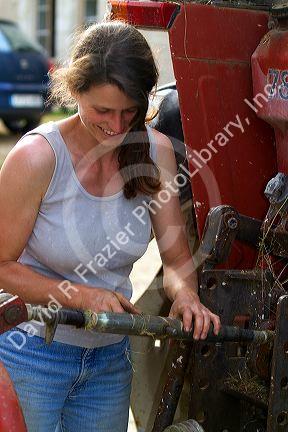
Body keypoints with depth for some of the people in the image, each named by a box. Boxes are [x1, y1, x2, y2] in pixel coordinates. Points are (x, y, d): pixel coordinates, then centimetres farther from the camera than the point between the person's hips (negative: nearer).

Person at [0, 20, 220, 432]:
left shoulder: (155, 151, -6)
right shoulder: (38, 156, -20)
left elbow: (176, 258, 0)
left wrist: (186, 296, -22)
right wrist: (85, 297, -24)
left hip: (110, 359, 4)